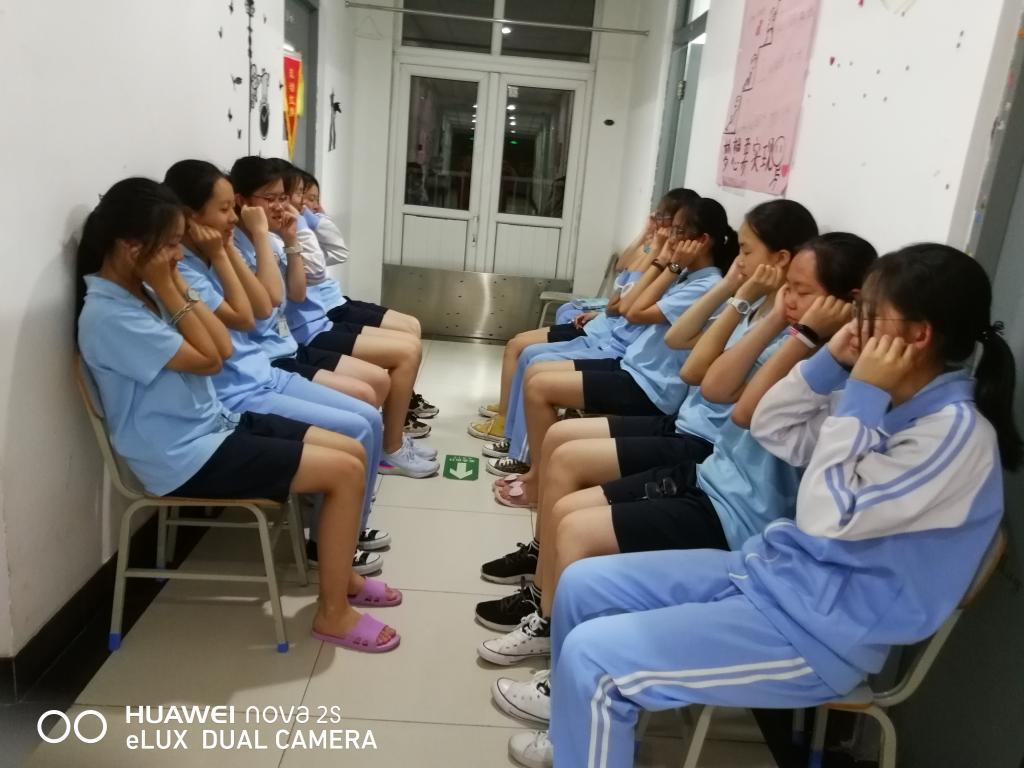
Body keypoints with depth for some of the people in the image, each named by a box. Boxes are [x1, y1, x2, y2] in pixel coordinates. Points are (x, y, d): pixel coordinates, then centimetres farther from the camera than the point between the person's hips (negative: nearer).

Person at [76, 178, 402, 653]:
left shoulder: (140, 291, 7)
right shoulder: (107, 316, -20)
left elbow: (224, 346, 4)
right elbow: (208, 360, -19)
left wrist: (176, 286, -2)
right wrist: (168, 288, -15)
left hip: (215, 425, 9)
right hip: (188, 457, -9)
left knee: (352, 451, 4)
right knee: (346, 471, -15)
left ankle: (340, 574, 21)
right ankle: (333, 613, -1)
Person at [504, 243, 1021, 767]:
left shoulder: (957, 430, -20)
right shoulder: (886, 400, 5)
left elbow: (829, 520, -26)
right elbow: (768, 428, 10)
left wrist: (861, 397, -22)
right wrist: (831, 361, -3)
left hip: (819, 628, -8)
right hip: (771, 570, 9)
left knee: (593, 655, -19)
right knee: (582, 585, 6)